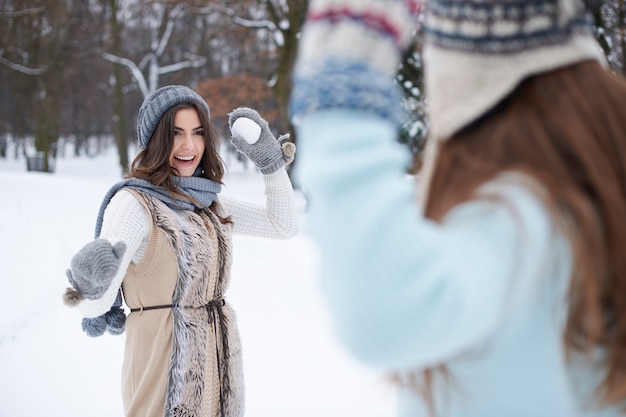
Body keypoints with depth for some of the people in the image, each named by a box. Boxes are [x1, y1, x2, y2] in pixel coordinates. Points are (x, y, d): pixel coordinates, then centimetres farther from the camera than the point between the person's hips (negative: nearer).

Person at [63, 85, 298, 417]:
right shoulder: (134, 202, -13)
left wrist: (271, 160, 4)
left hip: (220, 362, 7)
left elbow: (284, 225, 16)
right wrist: (91, 286, -48)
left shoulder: (206, 202, 7)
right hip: (166, 366, -7)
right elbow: (95, 305, -24)